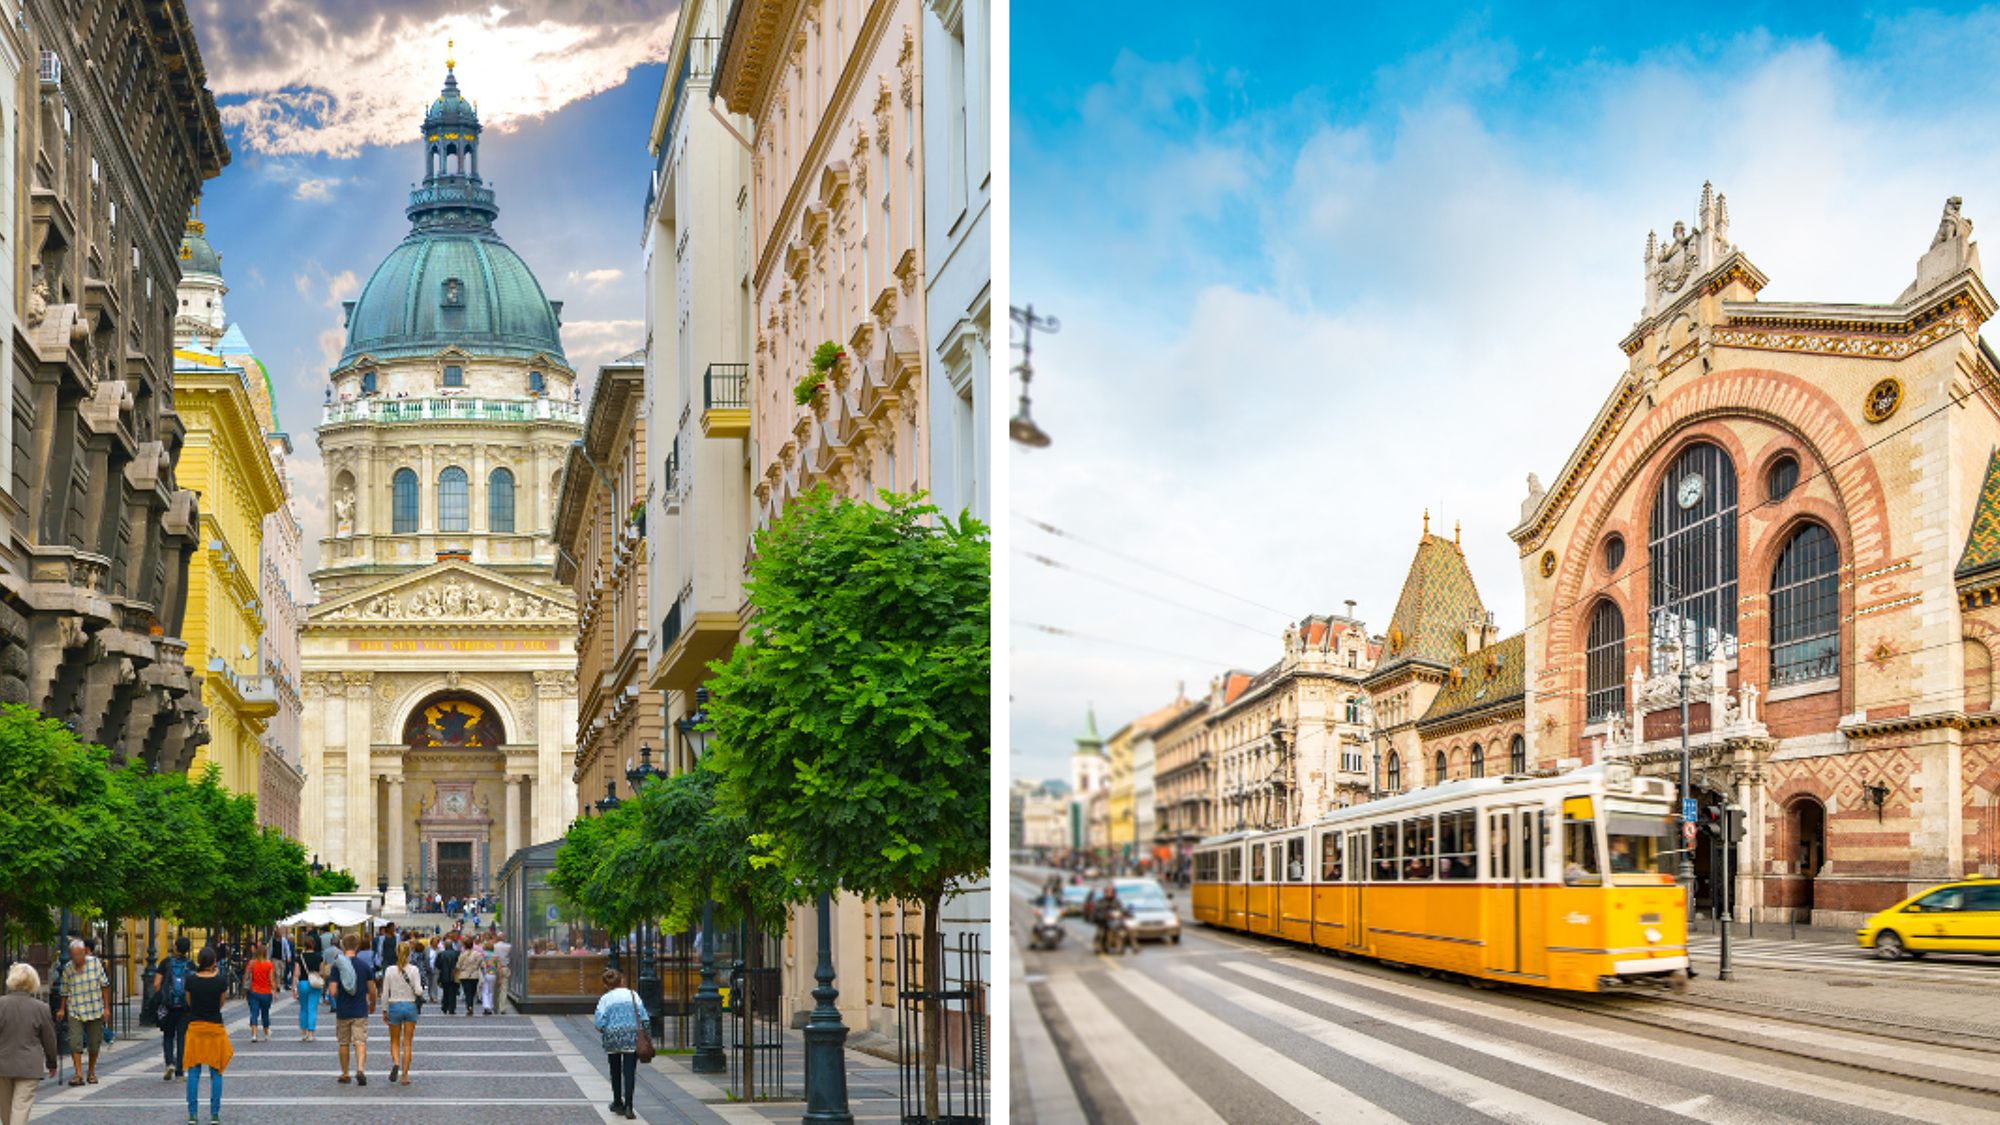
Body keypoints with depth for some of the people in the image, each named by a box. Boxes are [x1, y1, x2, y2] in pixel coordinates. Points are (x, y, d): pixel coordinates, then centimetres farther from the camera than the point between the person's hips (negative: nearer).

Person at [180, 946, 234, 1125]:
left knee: (193, 1072, 6)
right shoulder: (221, 980, -9)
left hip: (195, 1028, 1)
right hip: (215, 1027, -1)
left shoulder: (191, 980, -6)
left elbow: (189, 1002, 9)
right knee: (216, 1073, 7)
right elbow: (221, 1004, 5)